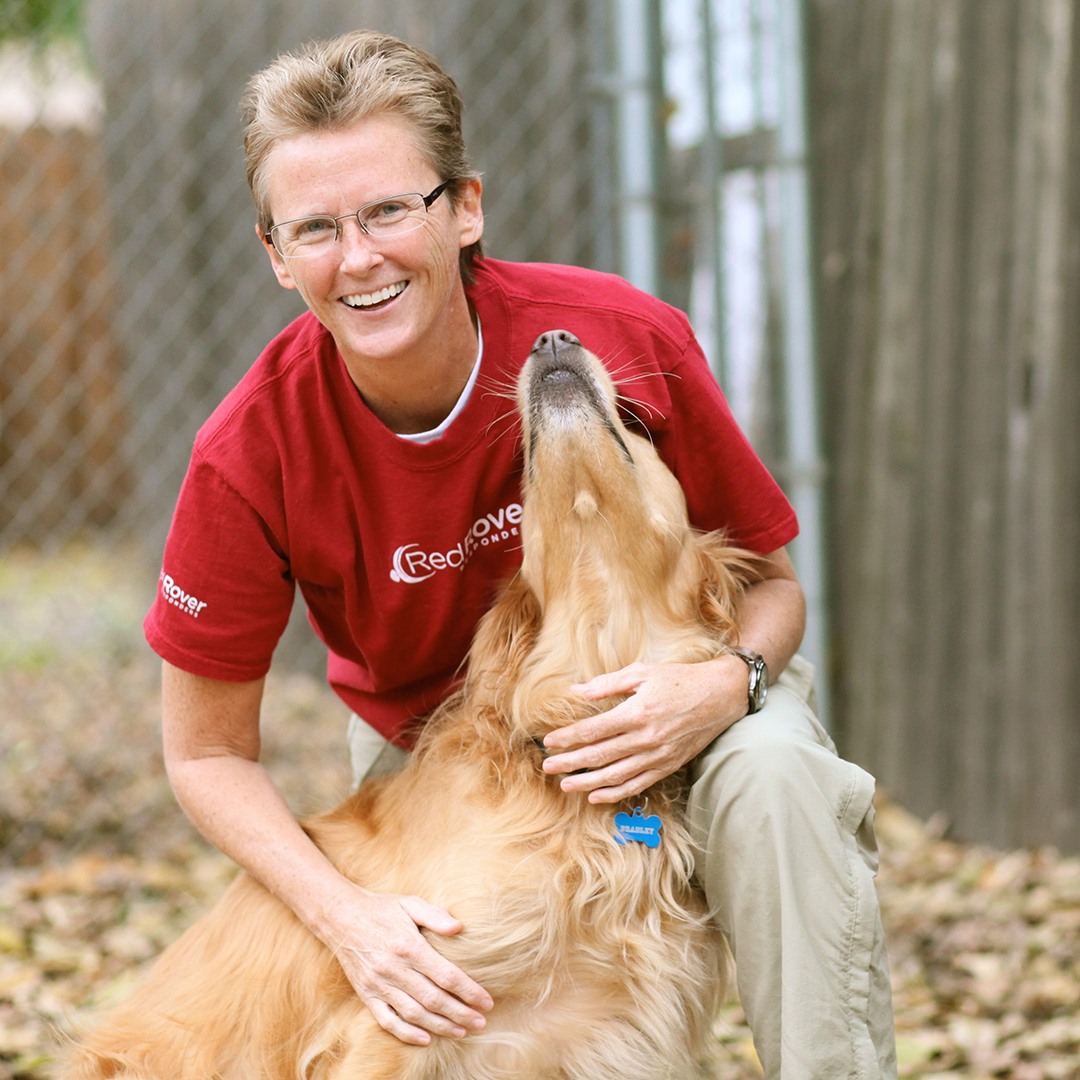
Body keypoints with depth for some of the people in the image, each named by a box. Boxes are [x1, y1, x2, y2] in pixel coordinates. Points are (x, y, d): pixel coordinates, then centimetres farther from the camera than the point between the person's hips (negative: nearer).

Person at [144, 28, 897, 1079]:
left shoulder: (628, 340, -26)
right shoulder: (252, 454, -25)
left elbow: (770, 579, -11)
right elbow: (207, 751, -13)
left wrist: (728, 685, -34)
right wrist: (344, 913, -28)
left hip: (656, 689, -1)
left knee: (773, 774, -31)